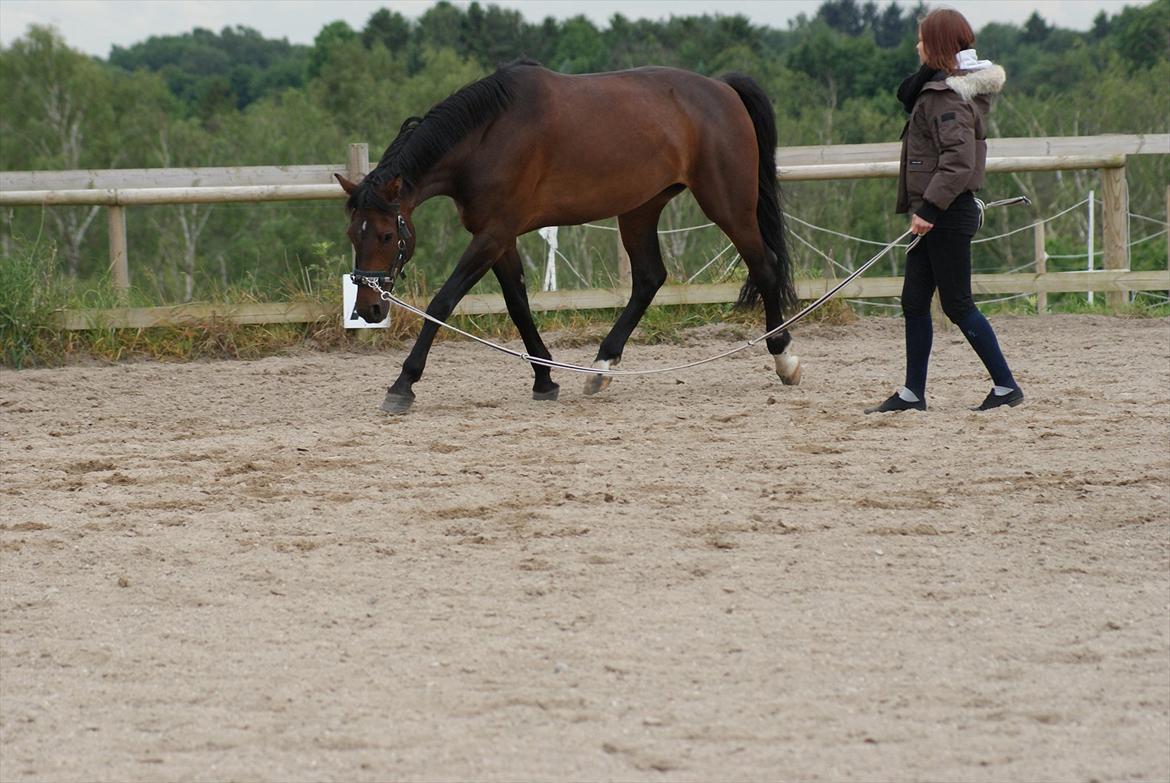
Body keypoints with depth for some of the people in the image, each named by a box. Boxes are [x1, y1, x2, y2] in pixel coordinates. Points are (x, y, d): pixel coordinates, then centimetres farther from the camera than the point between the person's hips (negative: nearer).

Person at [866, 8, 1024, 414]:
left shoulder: (946, 95, -18)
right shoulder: (936, 87, 12)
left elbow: (958, 159, -26)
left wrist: (930, 208, -28)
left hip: (948, 215, -10)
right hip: (935, 211, 10)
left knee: (957, 304, -3)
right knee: (914, 302, 10)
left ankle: (1006, 386, 3)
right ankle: (912, 393, 14)